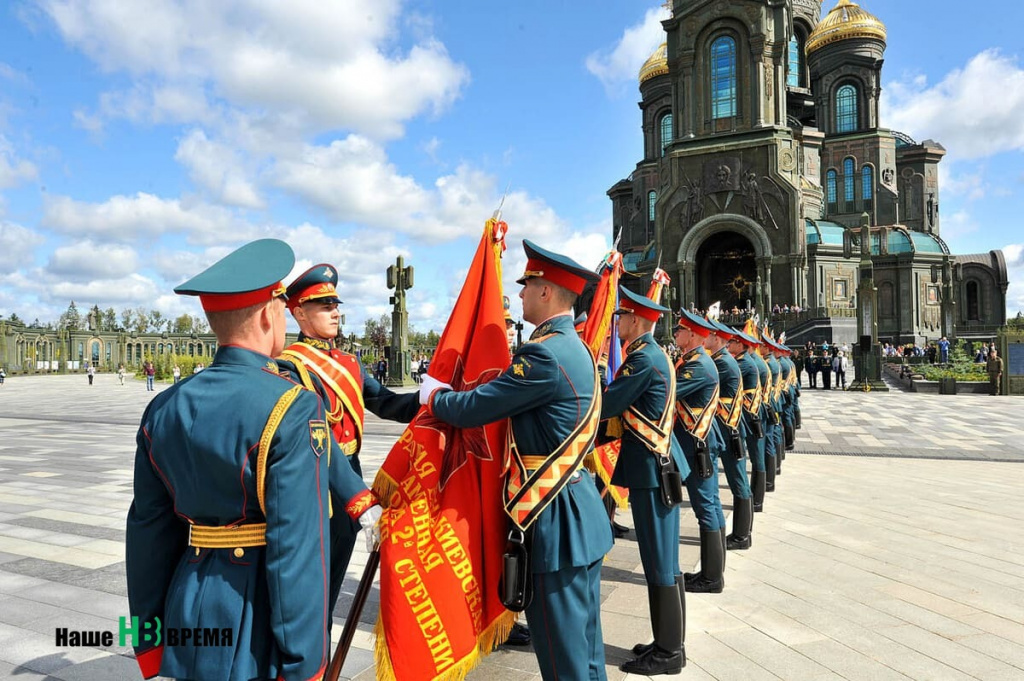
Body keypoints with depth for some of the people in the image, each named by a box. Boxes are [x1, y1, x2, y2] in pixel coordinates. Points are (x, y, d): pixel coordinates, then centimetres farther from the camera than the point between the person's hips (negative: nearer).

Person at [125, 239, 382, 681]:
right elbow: (298, 550, -22)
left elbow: (148, 534, 4)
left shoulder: (164, 409, 0)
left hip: (191, 616, 6)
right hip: (257, 635, -5)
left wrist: (150, 639, 14)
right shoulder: (292, 409, -20)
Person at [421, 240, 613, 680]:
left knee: (561, 645, 5)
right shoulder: (572, 347, 11)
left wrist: (432, 394, 2)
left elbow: (471, 410, -18)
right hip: (581, 509, 10)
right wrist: (449, 394, 12)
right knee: (582, 634, 22)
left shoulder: (545, 354, -21)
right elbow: (507, 400, 14)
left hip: (557, 516, -10)